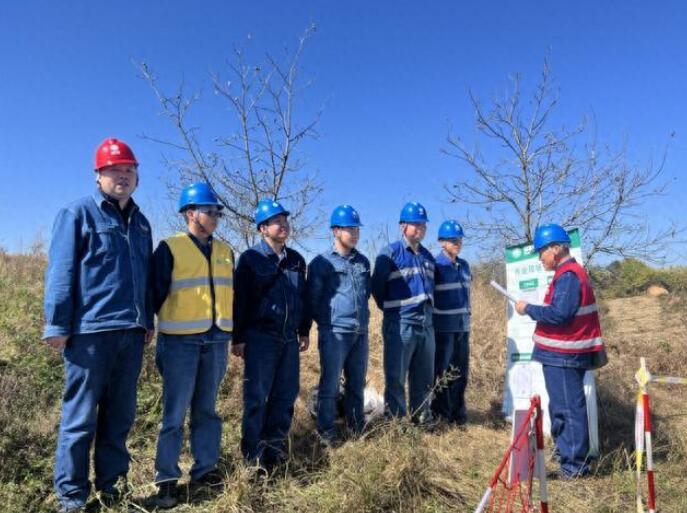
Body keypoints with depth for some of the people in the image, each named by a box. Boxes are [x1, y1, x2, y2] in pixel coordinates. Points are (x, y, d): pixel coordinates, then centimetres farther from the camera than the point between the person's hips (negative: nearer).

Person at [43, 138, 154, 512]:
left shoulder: (140, 223, 16)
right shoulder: (78, 214, -1)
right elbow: (61, 272, -6)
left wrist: (147, 321, 18)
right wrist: (57, 324, -10)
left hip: (130, 332, 6)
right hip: (90, 330, -6)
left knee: (120, 415, 13)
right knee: (80, 417, 2)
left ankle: (110, 483, 26)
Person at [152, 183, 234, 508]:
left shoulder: (225, 251, 13)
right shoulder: (169, 248, -4)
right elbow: (158, 293, -3)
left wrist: (232, 333, 14)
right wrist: (168, 327, -2)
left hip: (217, 340, 5)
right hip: (181, 341, -5)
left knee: (206, 409, 13)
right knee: (175, 411, 1)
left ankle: (204, 468, 24)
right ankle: (167, 478, 13)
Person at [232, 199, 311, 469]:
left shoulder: (296, 259, 12)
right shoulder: (251, 259, -3)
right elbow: (239, 300, -6)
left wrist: (304, 331, 17)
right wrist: (238, 338, -8)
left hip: (289, 338, 5)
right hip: (260, 338, -5)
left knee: (286, 394, 10)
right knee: (256, 396, 1)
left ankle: (276, 446, 24)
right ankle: (253, 454, 13)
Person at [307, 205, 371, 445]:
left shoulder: (363, 262, 12)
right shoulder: (322, 262, -4)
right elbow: (312, 299, 1)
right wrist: (327, 321, 5)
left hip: (361, 332, 5)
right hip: (334, 333, -5)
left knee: (357, 384, 13)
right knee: (330, 385, 0)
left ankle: (357, 427, 26)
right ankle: (326, 432, 12)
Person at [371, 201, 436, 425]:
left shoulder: (428, 256, 15)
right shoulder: (390, 253, -6)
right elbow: (377, 287, -5)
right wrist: (391, 309, 3)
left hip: (426, 324, 7)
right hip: (400, 325, -6)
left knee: (424, 377, 14)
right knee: (395, 377, 0)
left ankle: (423, 418, 28)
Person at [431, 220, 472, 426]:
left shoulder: (464, 265, 12)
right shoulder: (435, 265, -9)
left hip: (462, 326, 7)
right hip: (443, 327, -7)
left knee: (460, 372, 13)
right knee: (441, 372, 2)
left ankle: (458, 413, 25)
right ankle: (441, 415, 12)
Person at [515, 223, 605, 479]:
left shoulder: (568, 276, -17)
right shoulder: (571, 273, 17)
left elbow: (559, 314, -24)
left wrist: (528, 309, -13)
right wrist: (536, 310, 9)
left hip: (563, 356, -11)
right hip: (562, 354, 11)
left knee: (569, 408, -3)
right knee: (561, 407, 18)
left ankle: (574, 464, 5)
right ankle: (566, 453, 28)